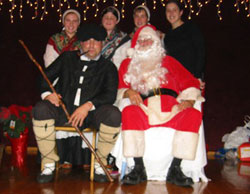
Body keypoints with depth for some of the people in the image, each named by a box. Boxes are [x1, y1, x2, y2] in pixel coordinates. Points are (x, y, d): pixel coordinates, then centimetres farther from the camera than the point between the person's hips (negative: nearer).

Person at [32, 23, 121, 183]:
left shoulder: (108, 67, 13)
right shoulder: (67, 58, 19)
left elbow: (110, 95, -1)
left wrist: (88, 105, -18)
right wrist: (47, 93, -6)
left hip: (91, 113, -1)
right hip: (63, 110, 1)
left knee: (114, 114, -30)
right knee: (41, 109, -28)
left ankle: (99, 164, -9)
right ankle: (49, 165, -13)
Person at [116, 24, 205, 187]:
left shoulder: (168, 61, 25)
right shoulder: (128, 64, 27)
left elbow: (190, 82, 17)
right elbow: (121, 87, 17)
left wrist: (189, 100, -4)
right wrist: (128, 92, -7)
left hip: (171, 111, 1)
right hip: (144, 111, -1)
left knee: (194, 114, -30)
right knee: (129, 112, -34)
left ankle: (175, 169, -27)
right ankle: (139, 169, -28)